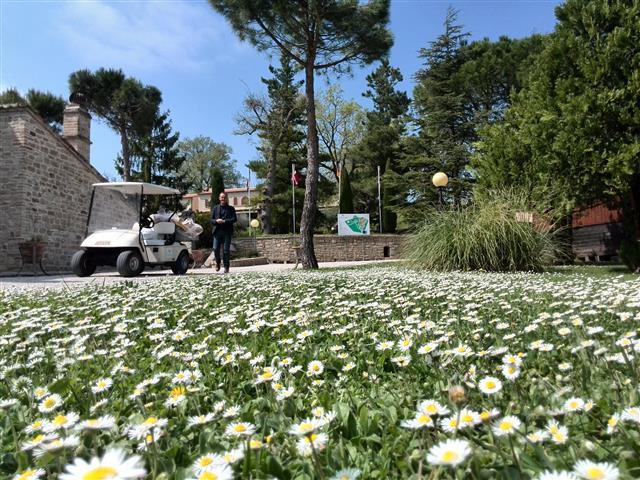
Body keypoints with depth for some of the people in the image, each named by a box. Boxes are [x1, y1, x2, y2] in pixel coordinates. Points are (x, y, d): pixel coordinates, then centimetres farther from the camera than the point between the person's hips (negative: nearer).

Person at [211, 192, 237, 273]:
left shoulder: (231, 208, 9)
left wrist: (224, 221, -15)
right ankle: (217, 263, 21)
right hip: (217, 231, 2)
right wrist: (216, 221, -12)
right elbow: (211, 220, 11)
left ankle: (226, 267, 6)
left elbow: (234, 219, -2)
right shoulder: (215, 208, 15)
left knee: (226, 250, -2)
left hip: (227, 232, -2)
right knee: (216, 249, -4)